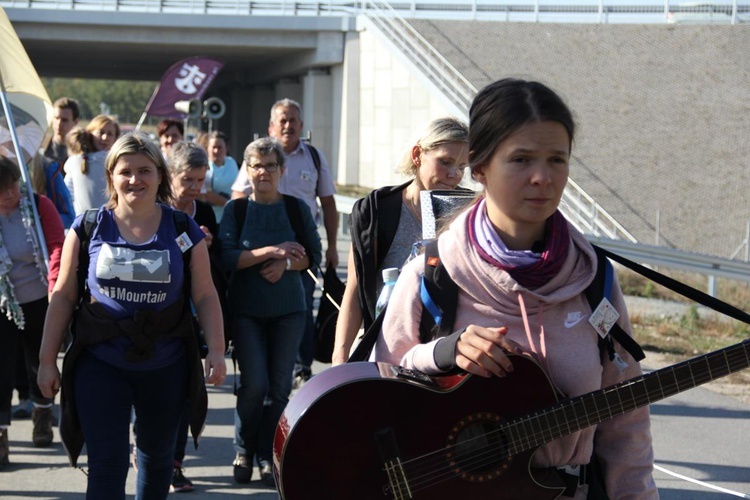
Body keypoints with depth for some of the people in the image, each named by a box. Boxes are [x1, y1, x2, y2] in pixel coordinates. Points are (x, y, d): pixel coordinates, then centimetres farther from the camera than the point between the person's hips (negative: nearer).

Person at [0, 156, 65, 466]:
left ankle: (42, 413, 41)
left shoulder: (39, 206, -12)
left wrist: (55, 286, -36)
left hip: (39, 302, 0)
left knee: (40, 363, 16)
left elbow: (58, 246, -20)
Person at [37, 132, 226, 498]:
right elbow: (63, 296, 2)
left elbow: (205, 296, 2)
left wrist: (216, 350, -10)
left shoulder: (184, 230, 0)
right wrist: (47, 360, 0)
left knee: (157, 456, 17)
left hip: (165, 366, 2)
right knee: (107, 466, -6)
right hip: (100, 363, -2)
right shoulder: (88, 228, -2)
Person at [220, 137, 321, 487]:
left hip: (288, 309, 2)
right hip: (246, 309, -2)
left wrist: (286, 263, -15)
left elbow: (314, 255, 3)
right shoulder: (236, 209, 0)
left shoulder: (296, 208, 3)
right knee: (255, 384, -9)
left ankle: (268, 457, 13)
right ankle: (243, 452, 12)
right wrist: (271, 251, -19)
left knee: (280, 386, 1)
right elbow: (226, 256, -10)